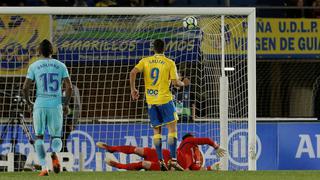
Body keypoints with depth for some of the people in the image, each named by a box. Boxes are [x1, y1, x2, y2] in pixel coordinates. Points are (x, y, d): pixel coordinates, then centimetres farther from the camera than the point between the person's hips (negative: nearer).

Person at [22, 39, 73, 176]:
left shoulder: (34, 66, 1)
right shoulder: (61, 66, 5)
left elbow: (25, 87, -3)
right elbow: (69, 87, -1)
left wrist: (29, 102, 13)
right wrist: (66, 104, 12)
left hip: (40, 105, -1)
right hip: (56, 106, 1)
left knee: (39, 137, 13)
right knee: (56, 137, 13)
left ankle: (44, 168, -2)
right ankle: (54, 153, -24)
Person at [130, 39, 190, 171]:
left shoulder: (145, 61, 5)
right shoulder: (169, 63, -3)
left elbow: (133, 73, -8)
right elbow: (175, 82, -7)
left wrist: (133, 89, 2)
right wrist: (183, 84, 15)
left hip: (150, 100, 4)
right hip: (164, 98, -4)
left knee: (157, 130, 11)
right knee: (172, 127, 1)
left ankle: (160, 160, 6)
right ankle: (172, 159, -9)